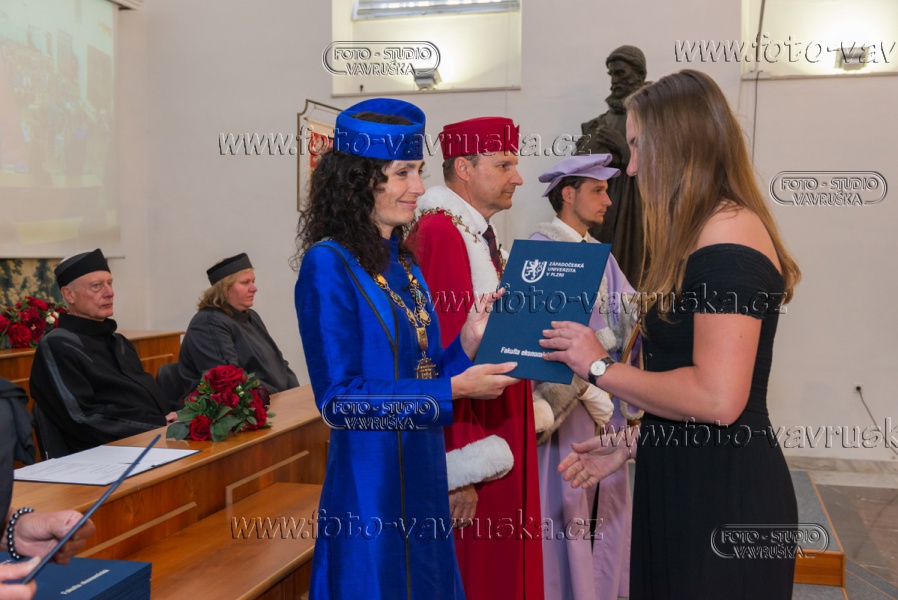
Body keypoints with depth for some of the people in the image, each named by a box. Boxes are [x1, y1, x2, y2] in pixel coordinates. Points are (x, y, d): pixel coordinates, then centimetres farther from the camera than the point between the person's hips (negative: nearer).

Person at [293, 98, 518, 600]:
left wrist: (466, 345, -6)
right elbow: (339, 401, -18)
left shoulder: (404, 265, 8)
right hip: (370, 487, -8)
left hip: (423, 479, 8)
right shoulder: (328, 265, -15)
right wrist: (453, 389, -21)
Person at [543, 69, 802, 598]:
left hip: (724, 497, -9)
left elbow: (717, 398, -26)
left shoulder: (729, 236, -19)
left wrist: (602, 367, -15)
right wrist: (631, 444, 14)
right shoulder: (711, 232, 12)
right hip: (685, 483, 9)